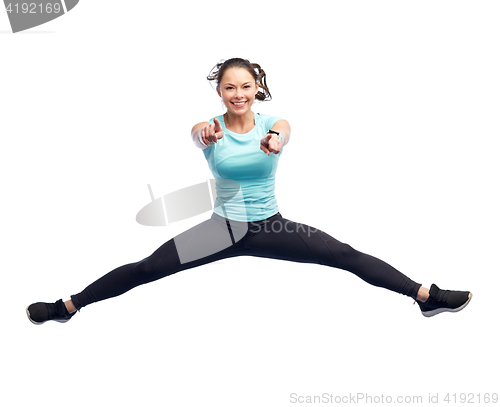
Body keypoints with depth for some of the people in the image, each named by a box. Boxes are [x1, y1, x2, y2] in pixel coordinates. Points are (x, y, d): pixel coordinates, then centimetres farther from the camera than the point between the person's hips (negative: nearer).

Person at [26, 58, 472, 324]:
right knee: (146, 269, -7)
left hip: (271, 226, 1)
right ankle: (67, 306, 6)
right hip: (223, 227, 0)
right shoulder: (210, 128, -8)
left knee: (349, 256, -9)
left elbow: (284, 132, -32)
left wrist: (275, 140, -57)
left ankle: (428, 296, 0)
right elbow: (197, 135, -32)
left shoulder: (272, 123, -8)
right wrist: (205, 135, -57)